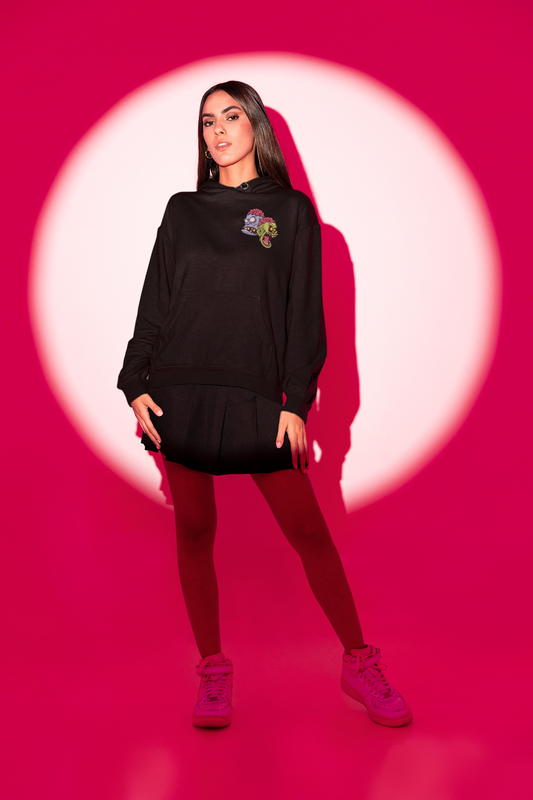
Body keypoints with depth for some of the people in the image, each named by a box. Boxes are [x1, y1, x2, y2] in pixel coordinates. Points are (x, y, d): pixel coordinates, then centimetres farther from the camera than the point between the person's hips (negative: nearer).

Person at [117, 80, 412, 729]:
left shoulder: (292, 210, 7)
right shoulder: (183, 211, 13)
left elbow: (304, 312, 2)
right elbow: (154, 304, 11)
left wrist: (296, 402, -6)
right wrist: (137, 383, 0)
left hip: (257, 396, -2)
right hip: (181, 393, 2)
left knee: (308, 531, -2)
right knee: (194, 530, 5)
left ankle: (359, 664, 14)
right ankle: (213, 670, 19)